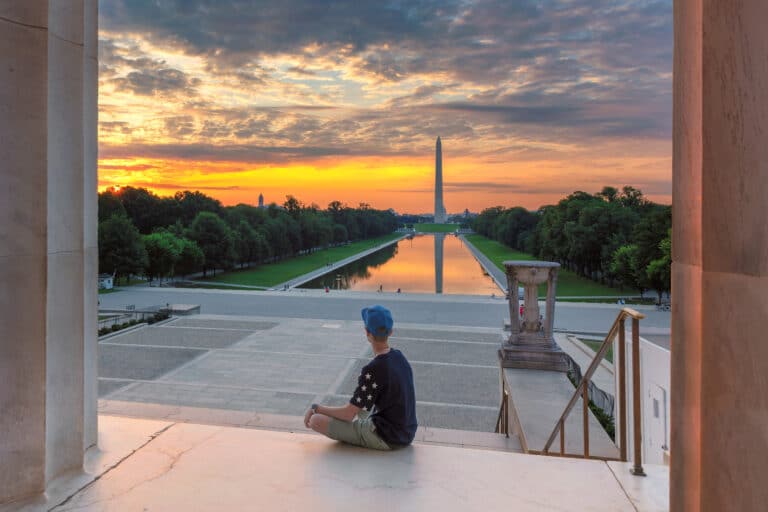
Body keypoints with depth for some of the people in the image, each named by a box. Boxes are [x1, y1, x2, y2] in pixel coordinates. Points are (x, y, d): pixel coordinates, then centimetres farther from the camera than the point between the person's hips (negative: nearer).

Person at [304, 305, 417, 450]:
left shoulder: (373, 370, -24)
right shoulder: (400, 357, 1)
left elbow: (348, 414, -17)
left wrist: (316, 408, -3)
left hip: (386, 439, -8)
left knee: (316, 420, -11)